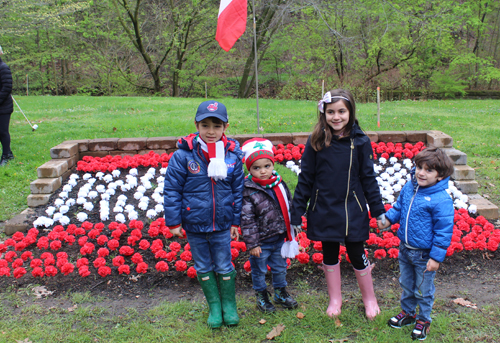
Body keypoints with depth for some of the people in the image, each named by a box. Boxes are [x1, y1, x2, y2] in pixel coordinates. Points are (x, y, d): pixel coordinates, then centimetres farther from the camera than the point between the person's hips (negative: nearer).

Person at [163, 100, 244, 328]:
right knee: (203, 268, 15)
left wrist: (236, 222, 7)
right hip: (194, 225, 0)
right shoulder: (183, 155, -13)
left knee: (224, 267, 13)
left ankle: (229, 305, 33)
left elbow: (238, 191, 4)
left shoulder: (232, 155, -5)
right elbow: (172, 190, -6)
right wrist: (173, 221, -4)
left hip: (222, 225, 0)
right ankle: (214, 306, 34)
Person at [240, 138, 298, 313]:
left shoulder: (280, 184, -3)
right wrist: (252, 243, -17)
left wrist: (291, 230, 14)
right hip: (261, 242, -5)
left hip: (279, 238, 5)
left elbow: (289, 207, 10)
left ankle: (281, 293, 44)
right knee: (259, 270, 14)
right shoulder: (249, 192, -19)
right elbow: (247, 220, -17)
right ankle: (261, 296, 36)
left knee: (280, 268, 22)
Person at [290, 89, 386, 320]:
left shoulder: (360, 141, -6)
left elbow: (368, 178, 1)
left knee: (357, 255, 9)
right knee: (329, 255, 15)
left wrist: (378, 210, 2)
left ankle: (369, 298, 33)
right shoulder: (316, 142, -6)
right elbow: (305, 179, -2)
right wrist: (296, 213, -2)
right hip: (324, 212, 1)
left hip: (352, 211, -1)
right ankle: (335, 299, 35)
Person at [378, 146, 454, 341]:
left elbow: (443, 231, -19)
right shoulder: (409, 188, -3)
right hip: (405, 250, 6)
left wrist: (436, 257, -17)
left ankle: (423, 319, 37)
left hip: (424, 255, -6)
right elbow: (399, 207, 15)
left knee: (423, 290, 14)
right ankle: (408, 313, 45)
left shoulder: (442, 200, -23)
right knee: (406, 284, 24)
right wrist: (388, 219, -2)